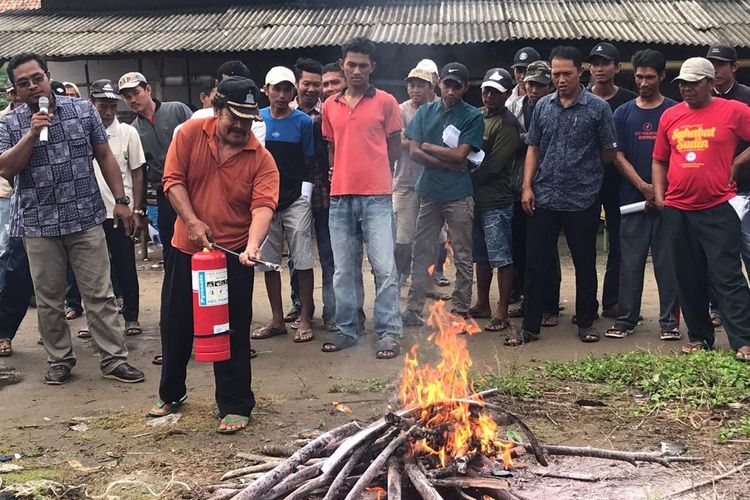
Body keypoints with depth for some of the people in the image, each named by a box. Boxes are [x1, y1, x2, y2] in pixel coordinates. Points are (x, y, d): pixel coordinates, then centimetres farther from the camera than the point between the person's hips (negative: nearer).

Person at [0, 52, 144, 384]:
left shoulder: (83, 110, 3)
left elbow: (105, 156, 7)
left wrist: (121, 200, 2)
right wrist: (32, 134, -18)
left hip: (86, 219, 0)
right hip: (38, 225, 1)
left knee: (100, 295, 2)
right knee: (48, 300, 9)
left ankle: (114, 359, 9)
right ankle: (59, 360, 24)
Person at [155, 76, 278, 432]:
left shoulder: (261, 159, -8)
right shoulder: (190, 134, -3)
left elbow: (263, 206, -20)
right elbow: (173, 180, -6)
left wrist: (252, 245, -37)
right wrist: (192, 221, -19)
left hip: (233, 255, -2)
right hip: (185, 251, 3)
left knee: (233, 333, 1)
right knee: (175, 326, 16)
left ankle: (235, 407, 15)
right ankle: (171, 395, 37)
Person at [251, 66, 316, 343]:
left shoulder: (303, 122, -2)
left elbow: (310, 162, 2)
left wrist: (306, 192, -8)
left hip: (296, 199, -3)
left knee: (303, 261, -1)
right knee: (268, 261, 8)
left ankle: (305, 320, 10)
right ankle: (277, 320, 20)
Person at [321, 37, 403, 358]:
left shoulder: (385, 102, 2)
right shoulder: (330, 106, 12)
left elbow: (393, 146, 7)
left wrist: (372, 172, 6)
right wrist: (339, 174, 8)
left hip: (376, 196, -4)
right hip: (340, 197, 4)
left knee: (384, 267, -5)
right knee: (343, 269, 9)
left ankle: (388, 333, 1)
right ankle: (347, 329, 19)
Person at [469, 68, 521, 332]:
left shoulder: (508, 124, -12)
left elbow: (493, 165, -17)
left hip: (496, 201, -8)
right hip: (475, 198, 8)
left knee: (502, 258, -2)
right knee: (481, 256, 17)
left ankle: (502, 312, 3)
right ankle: (482, 304, 29)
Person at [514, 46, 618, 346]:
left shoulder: (597, 108, -4)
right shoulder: (543, 106, 6)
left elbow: (609, 154, 1)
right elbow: (533, 149, 9)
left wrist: (580, 164, 7)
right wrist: (527, 186, 1)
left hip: (582, 200, -2)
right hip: (543, 198, 3)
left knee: (585, 264, 10)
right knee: (536, 264, 5)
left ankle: (586, 323, 25)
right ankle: (530, 326, 15)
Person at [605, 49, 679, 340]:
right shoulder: (623, 113, 8)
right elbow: (618, 155, 3)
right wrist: (644, 187, -9)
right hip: (633, 197, 1)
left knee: (667, 262, 2)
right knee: (630, 261, 4)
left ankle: (669, 321, 9)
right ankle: (627, 319, 13)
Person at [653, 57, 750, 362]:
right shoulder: (670, 116, 9)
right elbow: (659, 160, 15)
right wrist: (659, 195, 6)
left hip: (718, 209, -4)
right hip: (677, 211, 5)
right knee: (688, 278, 11)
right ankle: (699, 336, 23)